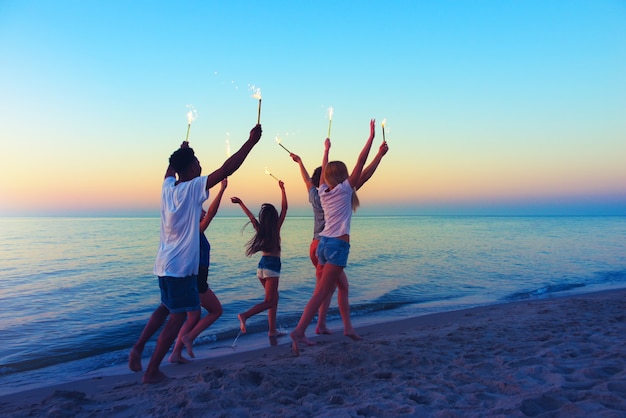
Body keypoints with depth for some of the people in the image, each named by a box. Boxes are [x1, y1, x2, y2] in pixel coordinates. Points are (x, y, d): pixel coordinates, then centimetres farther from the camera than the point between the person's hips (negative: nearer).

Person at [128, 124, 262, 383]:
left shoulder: (168, 186, 5)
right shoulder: (192, 188, -15)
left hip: (165, 264, 8)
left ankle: (138, 348, 22)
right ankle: (152, 371, 6)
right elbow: (227, 169, -19)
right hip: (181, 266, -8)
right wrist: (251, 141, -14)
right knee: (179, 316, 2)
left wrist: (182, 151, 45)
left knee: (166, 308, 26)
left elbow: (170, 168, 30)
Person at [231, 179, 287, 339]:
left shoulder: (259, 228, 3)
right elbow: (284, 208, -4)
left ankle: (272, 330, 14)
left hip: (262, 264, 6)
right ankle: (245, 315, -25)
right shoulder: (276, 228, -7)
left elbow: (250, 215, 16)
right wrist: (282, 189, -1)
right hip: (272, 265, -6)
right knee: (269, 301, -4)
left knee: (274, 298, 15)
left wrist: (240, 202, 27)